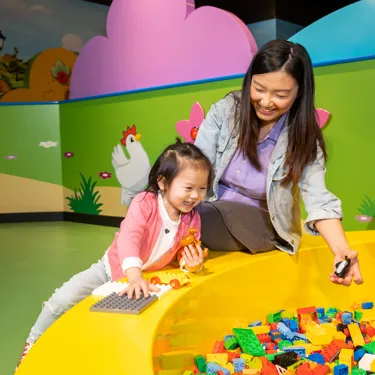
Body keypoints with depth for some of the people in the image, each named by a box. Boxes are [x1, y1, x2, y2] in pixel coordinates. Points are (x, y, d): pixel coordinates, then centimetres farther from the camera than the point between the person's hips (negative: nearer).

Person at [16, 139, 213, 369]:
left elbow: (187, 253, 2)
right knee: (64, 299, -14)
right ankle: (35, 344, 13)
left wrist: (192, 263, -23)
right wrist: (135, 276, -56)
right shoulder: (144, 203, -26)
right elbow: (129, 239, -40)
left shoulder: (192, 219, -11)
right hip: (112, 271, -4)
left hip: (148, 281, 4)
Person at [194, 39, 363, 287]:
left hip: (263, 226, -1)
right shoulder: (226, 110, -9)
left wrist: (342, 250, -42)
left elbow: (318, 200, -22)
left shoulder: (303, 137, -12)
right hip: (210, 214, 2)